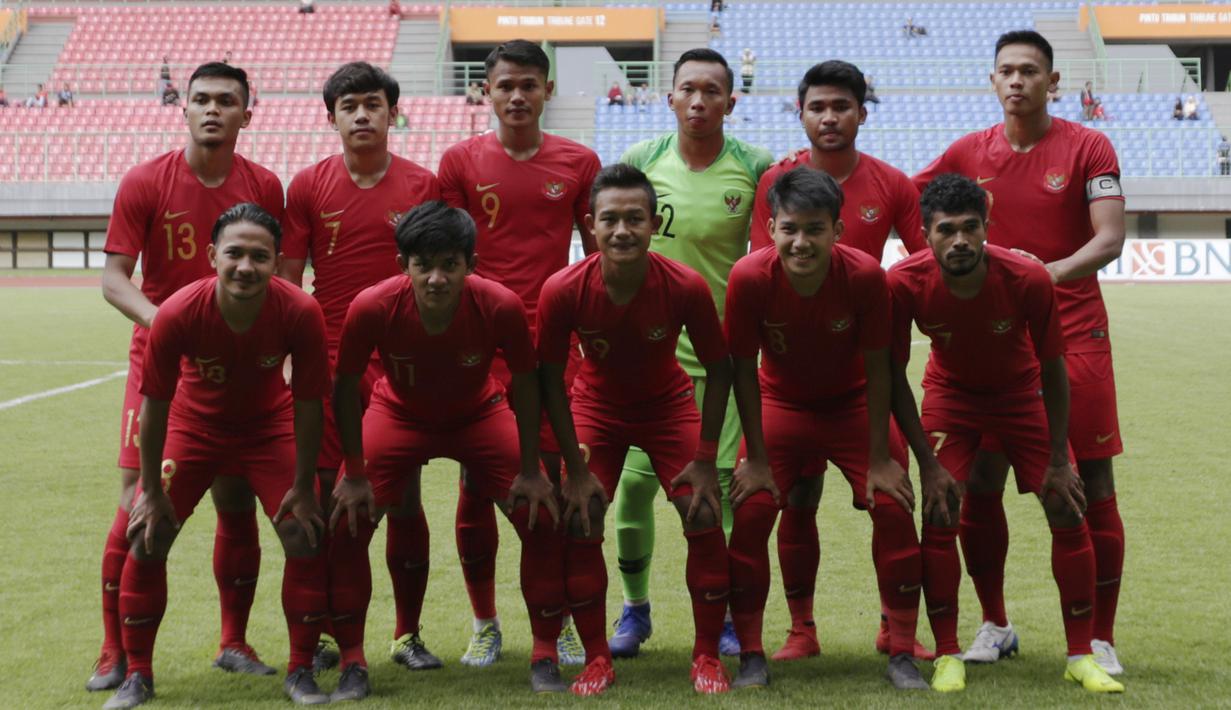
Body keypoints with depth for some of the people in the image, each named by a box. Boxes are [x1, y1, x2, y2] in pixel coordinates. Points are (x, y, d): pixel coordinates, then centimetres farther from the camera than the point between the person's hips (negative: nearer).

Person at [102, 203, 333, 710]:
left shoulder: (300, 313, -31)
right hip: (195, 425, 0)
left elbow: (307, 404, -18)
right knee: (147, 535, -6)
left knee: (305, 534, -10)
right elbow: (154, 405, -18)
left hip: (270, 426, 0)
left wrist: (302, 488, -13)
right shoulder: (178, 314, -32)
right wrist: (152, 492, -12)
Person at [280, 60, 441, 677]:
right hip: (328, 364, 1)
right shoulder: (308, 186, 4)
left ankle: (408, 635, 14)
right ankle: (339, 635, 14)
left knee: (404, 498, 2)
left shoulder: (421, 185, 3)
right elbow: (288, 278, 5)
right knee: (325, 498, 2)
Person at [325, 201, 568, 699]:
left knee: (543, 517, -12)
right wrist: (354, 475, -13)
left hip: (480, 414, 0)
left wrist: (530, 472, -12)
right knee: (347, 522, -14)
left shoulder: (500, 306, -33)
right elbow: (346, 388, -16)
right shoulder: (372, 308, -33)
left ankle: (545, 657, 5)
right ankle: (352, 665, 2)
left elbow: (525, 382, -15)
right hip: (398, 414, 0)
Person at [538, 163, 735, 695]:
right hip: (597, 406, 0)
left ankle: (706, 657, 4)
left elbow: (718, 370, -15)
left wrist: (705, 460, -16)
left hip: (669, 405, 0)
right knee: (579, 522, -12)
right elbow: (550, 380, -15)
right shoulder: (563, 290, -29)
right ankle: (597, 660, 5)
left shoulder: (687, 287, -29)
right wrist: (577, 469, -15)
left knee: (705, 515, -13)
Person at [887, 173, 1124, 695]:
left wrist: (1058, 461, -13)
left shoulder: (1028, 279, -31)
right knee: (939, 515, -14)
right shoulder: (905, 283, -30)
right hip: (951, 393, 0)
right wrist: (928, 464, -19)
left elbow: (1052, 369, -16)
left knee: (1068, 511, -5)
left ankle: (1081, 657, 7)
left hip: (1022, 393, 0)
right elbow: (895, 377, -17)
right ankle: (947, 656, 1)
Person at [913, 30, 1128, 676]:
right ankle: (994, 625, 21)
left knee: (1093, 488, -2)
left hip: (1074, 338, -2)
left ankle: (1100, 639, 10)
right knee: (978, 484, 3)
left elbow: (1109, 239, -12)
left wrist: (1053, 271, -29)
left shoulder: (1087, 148, -2)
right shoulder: (969, 153, 6)